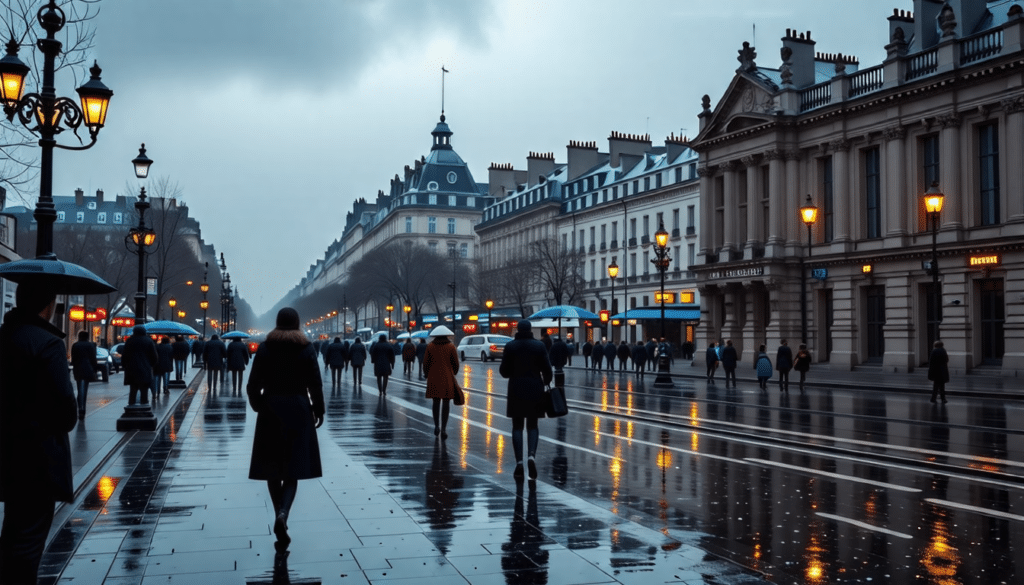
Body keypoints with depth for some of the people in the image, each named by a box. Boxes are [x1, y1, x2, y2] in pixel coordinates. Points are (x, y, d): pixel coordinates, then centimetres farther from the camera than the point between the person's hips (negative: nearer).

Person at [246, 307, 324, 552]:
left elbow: (253, 385, -1)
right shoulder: (306, 349, -2)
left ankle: (280, 517, 15)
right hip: (297, 410, -1)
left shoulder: (265, 349, 1)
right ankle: (282, 515, -22)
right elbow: (315, 385, -4)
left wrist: (259, 406, 16)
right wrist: (318, 411, 9)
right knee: (292, 469, -1)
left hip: (270, 410, 1)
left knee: (273, 467, 12)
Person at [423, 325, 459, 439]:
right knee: (446, 403, 2)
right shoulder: (451, 346, -2)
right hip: (447, 378, -2)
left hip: (433, 378, 2)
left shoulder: (430, 346, 1)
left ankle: (436, 426, 16)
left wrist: (427, 375, 16)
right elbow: (456, 364, 0)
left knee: (436, 402, 15)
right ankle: (443, 429, -1)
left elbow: (426, 363, 2)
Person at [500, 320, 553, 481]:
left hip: (516, 389, 0)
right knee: (532, 425, 11)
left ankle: (519, 463, 0)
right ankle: (532, 455, -12)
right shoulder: (539, 346, -2)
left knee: (517, 426, 8)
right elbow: (547, 370, -1)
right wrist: (545, 382, 19)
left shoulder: (510, 346, -2)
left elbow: (504, 371, -1)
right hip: (535, 389, 0)